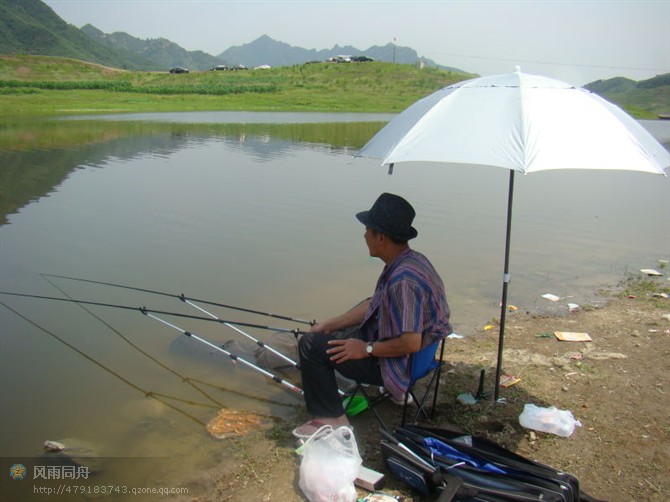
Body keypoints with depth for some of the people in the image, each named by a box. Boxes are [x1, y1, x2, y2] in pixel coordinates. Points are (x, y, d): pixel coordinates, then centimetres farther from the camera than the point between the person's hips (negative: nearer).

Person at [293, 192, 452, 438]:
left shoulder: (403, 279, -32)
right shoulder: (409, 260, 0)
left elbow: (411, 342, -34)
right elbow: (374, 304, 10)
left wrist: (366, 349, -19)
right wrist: (328, 325, 9)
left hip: (402, 363, -10)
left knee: (311, 344, -11)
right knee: (321, 334, 22)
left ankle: (330, 418, 1)